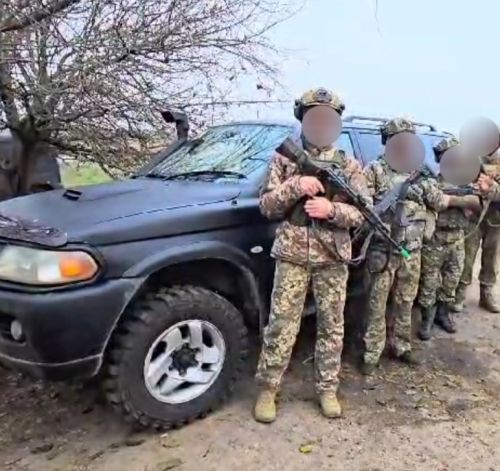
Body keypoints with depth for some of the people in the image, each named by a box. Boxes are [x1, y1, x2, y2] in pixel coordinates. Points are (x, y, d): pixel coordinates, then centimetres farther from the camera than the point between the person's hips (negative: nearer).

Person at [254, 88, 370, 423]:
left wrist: (331, 209, -19)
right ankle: (267, 389, 18)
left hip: (333, 259, 2)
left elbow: (364, 212, 0)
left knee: (332, 328, 10)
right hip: (292, 256, -1)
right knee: (281, 326, 2)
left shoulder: (350, 166, 6)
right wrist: (295, 186, -18)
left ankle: (327, 390, 27)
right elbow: (267, 206, -1)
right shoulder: (285, 160, 5)